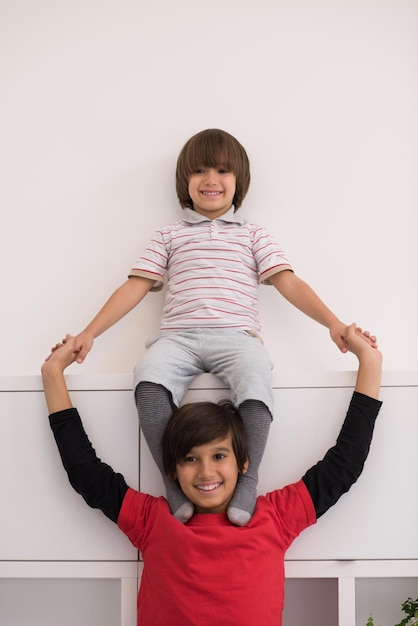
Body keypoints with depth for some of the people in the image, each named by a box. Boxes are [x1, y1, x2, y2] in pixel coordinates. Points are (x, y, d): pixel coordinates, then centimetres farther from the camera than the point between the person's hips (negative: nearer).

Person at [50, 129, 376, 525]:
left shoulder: (252, 235, 22)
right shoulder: (169, 236, 24)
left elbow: (288, 283, 12)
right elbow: (136, 286, 17)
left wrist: (333, 322, -2)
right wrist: (89, 332, 7)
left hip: (235, 334, 0)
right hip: (178, 336, 1)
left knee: (256, 381, -36)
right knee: (148, 377, -33)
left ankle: (247, 482, -23)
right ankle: (173, 480, -22)